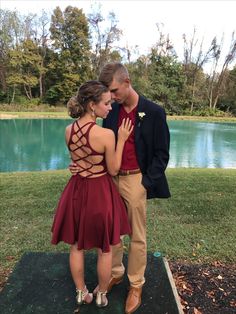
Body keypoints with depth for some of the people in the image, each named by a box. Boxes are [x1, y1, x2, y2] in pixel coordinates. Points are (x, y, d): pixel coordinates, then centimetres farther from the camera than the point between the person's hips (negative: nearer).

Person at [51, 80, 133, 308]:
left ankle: (81, 293, 42)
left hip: (76, 189, 6)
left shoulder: (68, 130, -4)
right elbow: (113, 170, -11)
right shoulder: (106, 134, -22)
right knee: (104, 249, 18)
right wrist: (121, 139, -9)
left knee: (76, 246, 22)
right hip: (100, 193, -5)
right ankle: (101, 296, 39)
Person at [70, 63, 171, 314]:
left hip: (136, 180, -4)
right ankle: (115, 273, 39)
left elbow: (161, 154, -5)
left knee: (137, 237, 10)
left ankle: (136, 285, 31)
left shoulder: (154, 112, -7)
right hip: (110, 178, 5)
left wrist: (146, 184, -12)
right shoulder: (111, 110, 6)